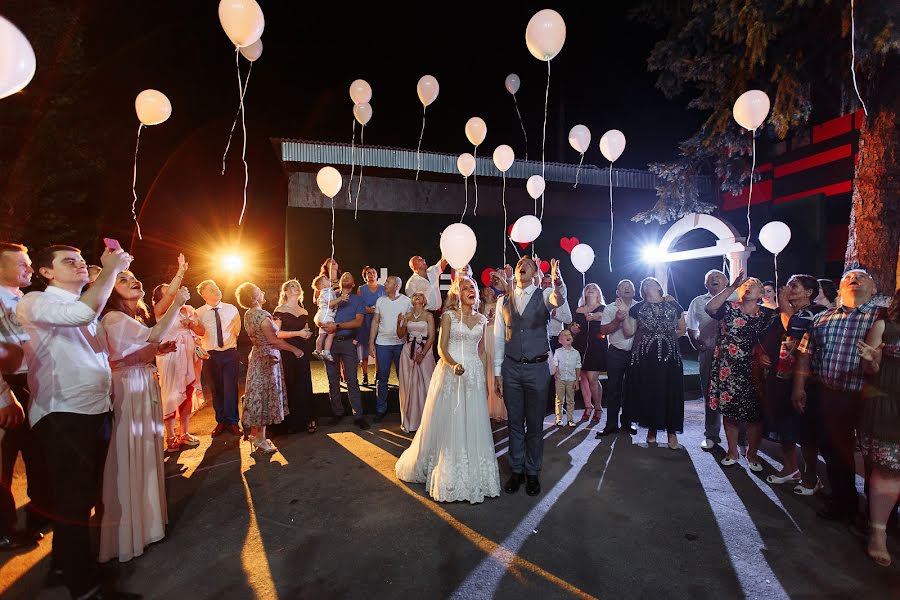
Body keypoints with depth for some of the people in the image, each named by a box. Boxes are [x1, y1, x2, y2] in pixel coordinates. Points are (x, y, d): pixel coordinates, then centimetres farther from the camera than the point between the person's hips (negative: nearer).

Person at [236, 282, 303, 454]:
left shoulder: (248, 315, 7)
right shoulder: (262, 315, -21)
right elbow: (273, 340, -24)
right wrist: (295, 349, -18)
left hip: (257, 355, 9)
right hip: (268, 358, -9)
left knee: (257, 395, 16)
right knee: (265, 396, 0)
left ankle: (254, 433, 28)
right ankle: (260, 439, 9)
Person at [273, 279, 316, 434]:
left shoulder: (304, 312, 15)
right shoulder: (280, 310, -2)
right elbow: (276, 333, -12)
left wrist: (308, 334, 4)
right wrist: (298, 333, -16)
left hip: (302, 352, 4)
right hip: (286, 353, -4)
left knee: (305, 386, 0)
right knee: (289, 386, 0)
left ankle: (308, 421, 6)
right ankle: (290, 423, 11)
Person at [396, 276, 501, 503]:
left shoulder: (481, 320, 10)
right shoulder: (449, 316, -2)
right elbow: (442, 348, -6)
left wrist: (484, 379, 16)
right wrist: (454, 365, -24)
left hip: (474, 375, 4)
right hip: (450, 373, -4)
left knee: (473, 425, 7)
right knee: (449, 423, 3)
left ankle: (473, 476, 23)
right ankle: (448, 476, 21)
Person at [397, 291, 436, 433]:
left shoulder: (428, 316, 0)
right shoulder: (407, 316, 9)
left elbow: (431, 337, -6)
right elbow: (400, 335, 8)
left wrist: (422, 354, -13)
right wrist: (400, 322, -9)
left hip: (424, 352, -3)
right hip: (408, 351, 3)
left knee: (423, 384, 0)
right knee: (408, 385, 6)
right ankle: (409, 419, 17)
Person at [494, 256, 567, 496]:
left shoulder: (544, 295, -1)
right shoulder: (503, 301, 6)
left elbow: (559, 300, -26)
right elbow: (498, 338, 6)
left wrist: (557, 281, -48)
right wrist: (497, 372, 4)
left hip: (537, 368, -2)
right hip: (511, 368, 2)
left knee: (535, 423, 10)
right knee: (515, 422, 12)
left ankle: (532, 472, 28)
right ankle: (516, 471, 29)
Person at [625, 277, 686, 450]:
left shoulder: (674, 305, 9)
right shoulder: (637, 308, 8)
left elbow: (681, 330, 17)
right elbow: (629, 332, 2)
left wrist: (667, 336, 5)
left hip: (669, 355, 0)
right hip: (644, 356, 0)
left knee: (670, 392, 0)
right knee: (648, 392, 4)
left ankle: (671, 432, 12)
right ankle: (651, 429, 19)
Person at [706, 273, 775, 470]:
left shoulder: (767, 314, 6)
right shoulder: (728, 308, 2)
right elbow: (709, 308, -20)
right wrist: (732, 287, -19)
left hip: (753, 370, 1)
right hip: (728, 370, 0)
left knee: (754, 415, 5)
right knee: (729, 411, 9)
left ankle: (752, 454, 24)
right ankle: (732, 452, 25)